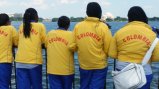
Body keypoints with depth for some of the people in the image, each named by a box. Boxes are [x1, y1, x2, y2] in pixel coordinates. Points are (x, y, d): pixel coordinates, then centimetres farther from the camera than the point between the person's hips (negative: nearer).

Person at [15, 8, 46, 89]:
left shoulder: (21, 26, 10)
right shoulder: (40, 26, 1)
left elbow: (18, 42, 12)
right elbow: (44, 42, 2)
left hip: (20, 61, 3)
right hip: (34, 61, -3)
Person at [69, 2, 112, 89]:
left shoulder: (77, 26, -4)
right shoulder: (103, 27, -11)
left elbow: (72, 46, -1)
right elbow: (108, 49, -12)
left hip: (83, 65, 3)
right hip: (100, 65, -3)